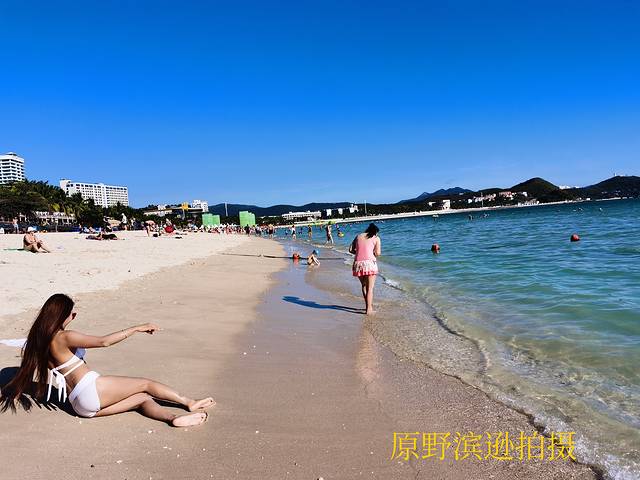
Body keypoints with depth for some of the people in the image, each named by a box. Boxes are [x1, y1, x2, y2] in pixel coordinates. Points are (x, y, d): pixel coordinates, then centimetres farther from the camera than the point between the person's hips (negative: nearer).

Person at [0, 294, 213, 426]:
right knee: (146, 384, 3)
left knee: (143, 398, 3)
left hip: (83, 405, 8)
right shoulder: (63, 337, -10)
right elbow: (103, 342, -18)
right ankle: (190, 403, 10)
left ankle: (175, 418, -17)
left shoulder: (40, 340, 16)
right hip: (91, 389, -8)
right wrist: (136, 328, -15)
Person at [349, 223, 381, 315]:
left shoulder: (358, 236, 17)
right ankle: (369, 309, -1)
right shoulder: (376, 238, 7)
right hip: (369, 262, -4)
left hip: (358, 263, 4)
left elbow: (350, 250, 12)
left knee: (364, 286, 21)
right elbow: (377, 253, -2)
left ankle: (368, 305, 29)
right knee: (370, 288, 3)